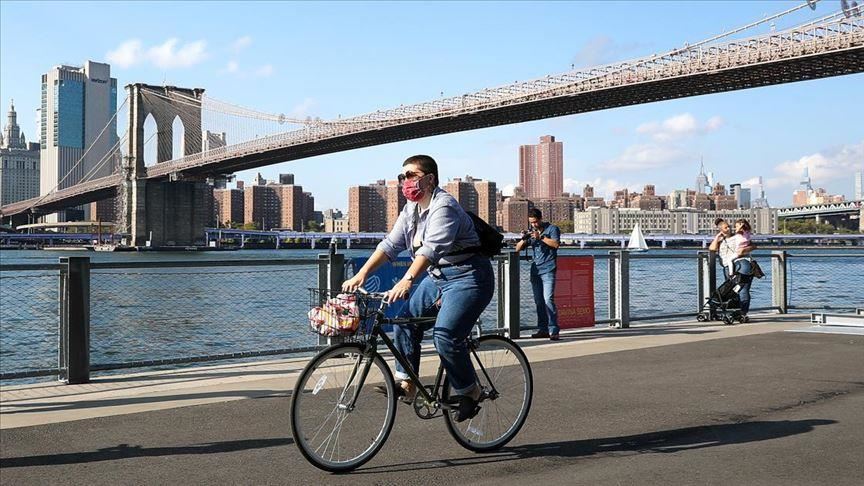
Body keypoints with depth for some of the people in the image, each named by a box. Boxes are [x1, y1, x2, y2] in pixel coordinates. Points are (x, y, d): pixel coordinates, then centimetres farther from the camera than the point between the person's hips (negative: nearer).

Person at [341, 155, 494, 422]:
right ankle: (406, 384, 5)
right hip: (438, 277, 9)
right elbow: (390, 244, 5)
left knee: (445, 335, -20)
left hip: (468, 277, -9)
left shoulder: (444, 206, -20)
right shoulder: (411, 210, 9)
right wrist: (361, 275, -5)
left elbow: (431, 248, -34)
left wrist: (407, 281, -46)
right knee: (405, 320, -2)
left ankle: (468, 390, 1)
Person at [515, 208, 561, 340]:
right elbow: (518, 249, 15)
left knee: (548, 299, -16)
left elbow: (556, 244, -14)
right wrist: (524, 239, -4)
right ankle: (542, 329, 10)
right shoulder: (531, 232, 19)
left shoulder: (552, 229, 2)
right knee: (539, 301, 5)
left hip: (548, 270, -6)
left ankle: (553, 331, -18)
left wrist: (540, 237, -18)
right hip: (535, 270, 6)